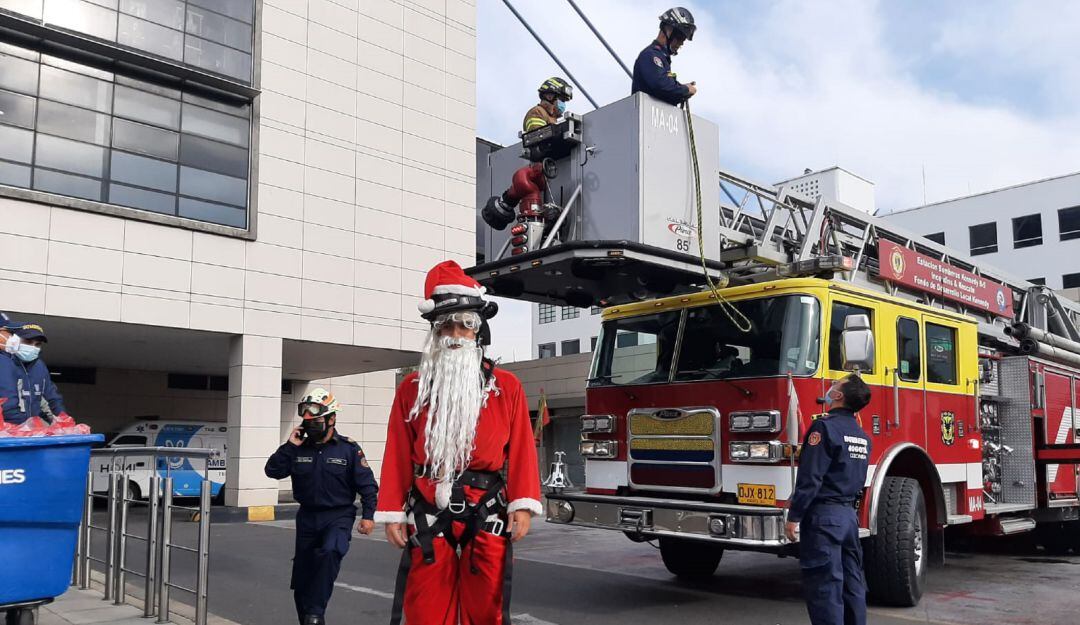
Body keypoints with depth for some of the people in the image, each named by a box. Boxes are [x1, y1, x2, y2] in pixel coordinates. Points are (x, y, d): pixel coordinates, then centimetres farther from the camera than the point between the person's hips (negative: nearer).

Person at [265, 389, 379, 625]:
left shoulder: (348, 448, -6)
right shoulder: (299, 448, 4)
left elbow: (367, 484, -4)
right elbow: (273, 471, -3)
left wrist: (368, 515, -10)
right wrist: (289, 445, -11)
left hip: (338, 516, -4)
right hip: (307, 517, 5)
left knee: (329, 552, -32)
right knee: (302, 577, 11)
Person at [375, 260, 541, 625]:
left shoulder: (507, 388, 6)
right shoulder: (412, 389, 8)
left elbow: (522, 451, 0)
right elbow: (398, 455, 5)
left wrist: (522, 506, -8)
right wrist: (392, 512, 1)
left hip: (488, 516, 0)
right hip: (428, 517, 1)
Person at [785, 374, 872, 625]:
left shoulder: (825, 427, -14)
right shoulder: (862, 435, 12)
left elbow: (811, 478, -18)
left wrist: (794, 516, -13)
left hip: (824, 516, -8)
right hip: (850, 515, 8)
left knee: (824, 586, -5)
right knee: (853, 583, 13)